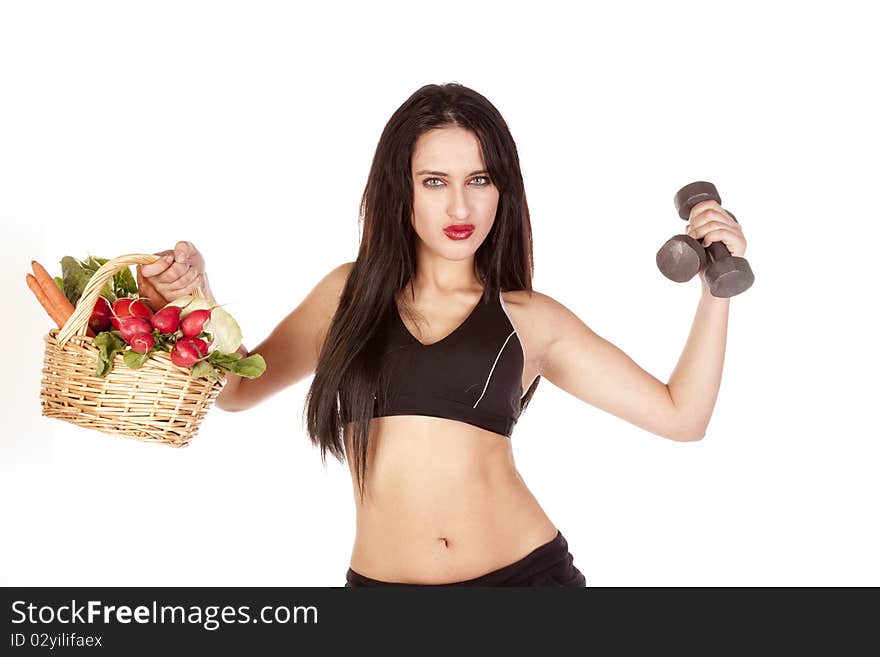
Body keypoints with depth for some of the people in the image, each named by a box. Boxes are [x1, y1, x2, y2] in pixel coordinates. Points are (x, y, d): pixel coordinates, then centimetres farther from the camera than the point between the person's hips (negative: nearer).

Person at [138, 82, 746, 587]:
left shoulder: (529, 317, 3)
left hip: (527, 570, 0)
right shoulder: (351, 292, 7)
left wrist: (717, 288, -3)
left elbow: (680, 415, 5)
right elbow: (236, 387, 12)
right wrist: (192, 295, -5)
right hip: (381, 579, 1)